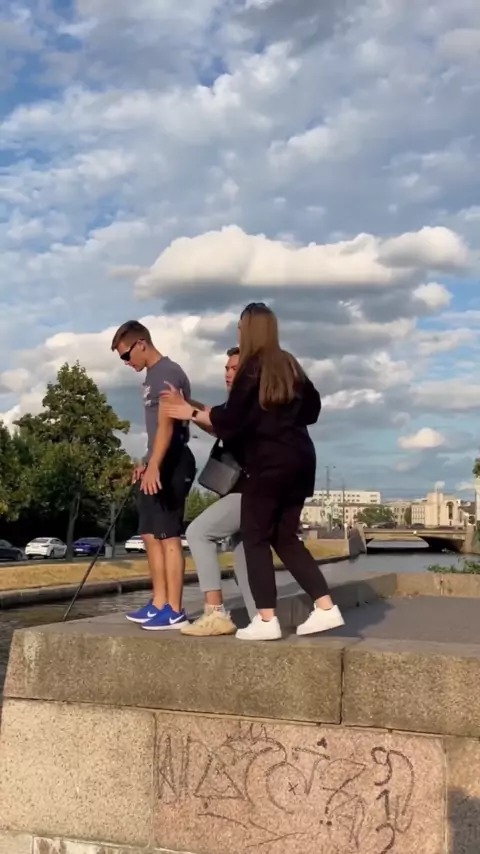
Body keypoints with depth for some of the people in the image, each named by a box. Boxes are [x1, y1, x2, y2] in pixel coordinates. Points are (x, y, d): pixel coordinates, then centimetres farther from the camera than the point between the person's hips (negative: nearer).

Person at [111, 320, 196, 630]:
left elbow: (167, 426, -21)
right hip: (159, 463, 10)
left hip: (172, 463, -10)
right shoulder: (153, 375, 18)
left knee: (168, 535, -9)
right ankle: (159, 604, 19)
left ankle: (175, 611, -5)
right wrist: (146, 463, 23)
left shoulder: (168, 373, -12)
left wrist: (153, 466, -26)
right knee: (151, 534, 12)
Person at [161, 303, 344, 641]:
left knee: (256, 536, 0)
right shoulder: (289, 365, 14)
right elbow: (312, 408, 23)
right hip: (300, 458, 7)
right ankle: (326, 608, 6)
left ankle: (267, 620, -5)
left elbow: (230, 421, -10)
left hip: (270, 461, -7)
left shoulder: (252, 368, -7)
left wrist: (191, 412, 0)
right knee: (285, 537, 12)